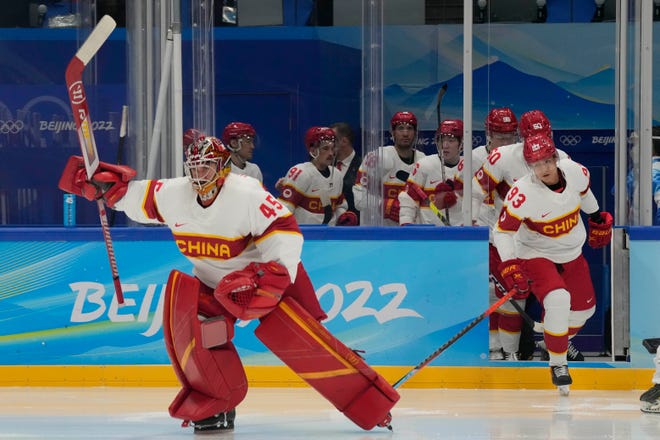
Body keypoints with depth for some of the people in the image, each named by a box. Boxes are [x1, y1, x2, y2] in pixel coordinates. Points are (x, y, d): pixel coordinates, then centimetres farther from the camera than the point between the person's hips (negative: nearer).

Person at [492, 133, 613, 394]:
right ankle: (558, 364, -10)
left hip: (571, 254, 6)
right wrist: (510, 267, -30)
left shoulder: (575, 172, -14)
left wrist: (598, 219, 23)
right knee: (558, 300, -27)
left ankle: (559, 341, 42)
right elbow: (502, 231, -22)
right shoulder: (522, 193, -29)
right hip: (536, 255, -6)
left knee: (584, 308, 14)